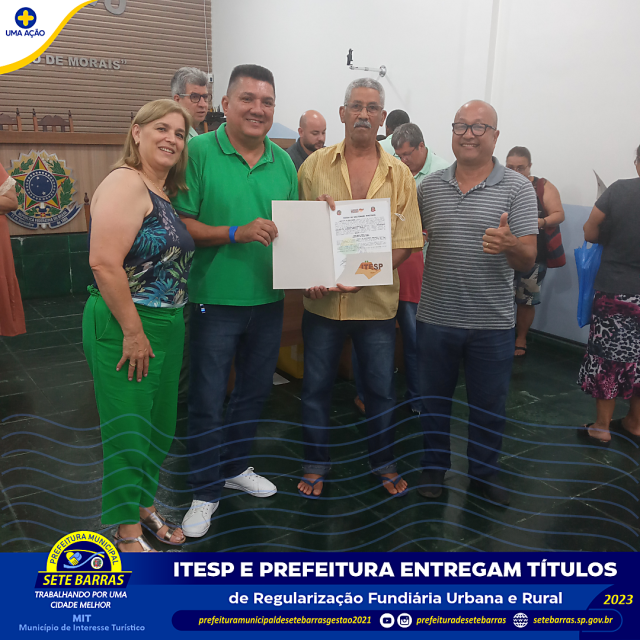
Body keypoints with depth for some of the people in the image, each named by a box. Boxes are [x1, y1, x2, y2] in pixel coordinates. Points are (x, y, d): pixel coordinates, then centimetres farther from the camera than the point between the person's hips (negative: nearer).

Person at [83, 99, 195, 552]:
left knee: (159, 423, 18)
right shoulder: (126, 183, -14)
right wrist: (133, 331, -21)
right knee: (128, 427, 3)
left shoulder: (166, 193, 12)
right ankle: (128, 531, 21)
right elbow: (105, 263, -24)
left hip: (167, 326, 9)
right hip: (124, 327, -9)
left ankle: (145, 505, 38)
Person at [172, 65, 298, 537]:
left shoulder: (284, 161, 7)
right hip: (216, 299, -5)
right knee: (208, 400, 5)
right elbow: (180, 224, -12)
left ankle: (235, 466, 42)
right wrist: (236, 233, -23)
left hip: (269, 299, 6)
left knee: (255, 391, 19)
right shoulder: (199, 152, -9)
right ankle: (206, 490, 25)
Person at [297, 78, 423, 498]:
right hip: (323, 301, 0)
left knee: (381, 387, 13)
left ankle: (383, 462, 35)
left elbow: (406, 243, -2)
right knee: (316, 385, 11)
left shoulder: (399, 174, 2)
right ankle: (316, 463, 32)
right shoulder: (315, 165, 1)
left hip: (377, 301, 0)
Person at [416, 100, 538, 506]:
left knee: (489, 406, 13)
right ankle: (434, 467, 36)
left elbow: (528, 261, -10)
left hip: (493, 323, -2)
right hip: (436, 318, 2)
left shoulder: (517, 188, -4)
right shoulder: (429, 187, 4)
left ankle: (484, 472, 35)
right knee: (434, 400, 15)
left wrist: (510, 244, -32)